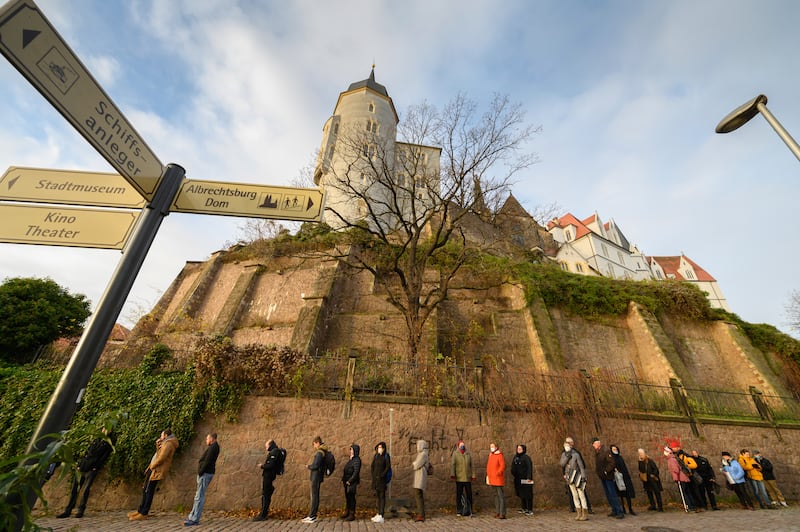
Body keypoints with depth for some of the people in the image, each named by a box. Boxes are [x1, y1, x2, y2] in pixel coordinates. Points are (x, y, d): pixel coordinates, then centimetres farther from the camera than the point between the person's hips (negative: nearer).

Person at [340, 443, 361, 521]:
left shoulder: (357, 460, -15)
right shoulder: (350, 459, 13)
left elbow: (356, 472, -20)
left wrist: (349, 481, -18)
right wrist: (343, 480, 11)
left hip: (352, 482, -8)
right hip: (347, 482, 8)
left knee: (351, 498, -2)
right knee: (347, 497, 15)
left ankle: (352, 515, 8)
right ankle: (347, 512, 28)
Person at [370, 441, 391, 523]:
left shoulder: (387, 456, -8)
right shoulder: (376, 456, 6)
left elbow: (388, 467, -12)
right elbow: (372, 466, 10)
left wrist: (381, 475, -16)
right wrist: (372, 475, -1)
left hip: (382, 479, -5)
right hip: (375, 479, 5)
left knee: (382, 496, -3)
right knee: (378, 496, 13)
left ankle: (381, 516, 0)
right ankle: (378, 514, 22)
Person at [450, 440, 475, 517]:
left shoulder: (468, 454, 8)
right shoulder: (455, 454, -2)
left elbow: (471, 465, 12)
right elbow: (452, 464, -7)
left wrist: (473, 475, 7)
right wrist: (452, 474, -17)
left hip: (468, 478, 3)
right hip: (459, 478, -2)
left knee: (469, 494, 4)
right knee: (459, 494, 3)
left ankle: (469, 510, 18)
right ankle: (459, 511, 15)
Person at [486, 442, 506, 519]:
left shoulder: (500, 455, -10)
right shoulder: (490, 456, 13)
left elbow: (503, 466, -15)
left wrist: (497, 473, -19)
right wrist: (488, 475, 11)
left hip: (498, 479, -8)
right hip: (492, 480, 8)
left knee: (501, 496, -4)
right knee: (496, 496, 15)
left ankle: (502, 514, 0)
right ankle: (497, 512, 23)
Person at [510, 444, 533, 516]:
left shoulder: (526, 457, -12)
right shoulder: (515, 457, 9)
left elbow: (529, 468, -17)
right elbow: (513, 467, 16)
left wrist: (529, 477, -21)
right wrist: (513, 474, 11)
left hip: (525, 479, -7)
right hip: (518, 479, 7)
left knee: (527, 494, -1)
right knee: (521, 494, 15)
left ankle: (530, 510, 9)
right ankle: (524, 508, 28)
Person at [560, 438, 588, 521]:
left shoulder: (576, 454, -14)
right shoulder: (564, 454, 2)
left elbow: (581, 466, -12)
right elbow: (561, 463, -10)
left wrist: (583, 477, -17)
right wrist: (567, 456, -21)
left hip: (577, 476, -6)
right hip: (569, 477, 6)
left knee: (581, 495, -2)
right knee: (574, 495, 10)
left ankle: (585, 514, 7)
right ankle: (579, 513, 19)